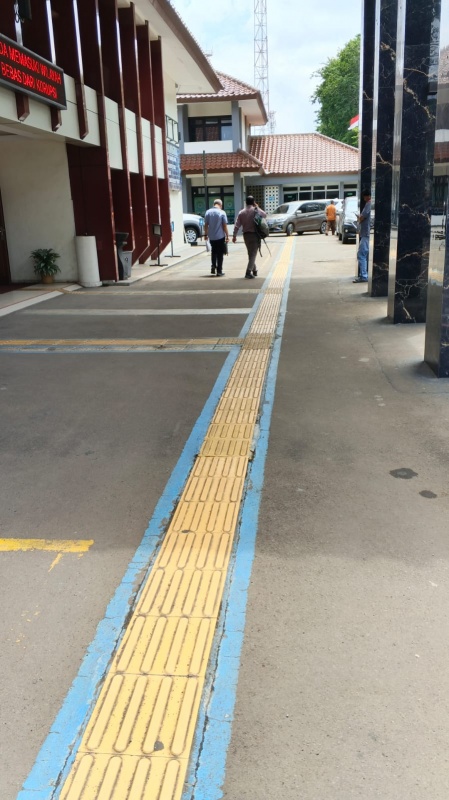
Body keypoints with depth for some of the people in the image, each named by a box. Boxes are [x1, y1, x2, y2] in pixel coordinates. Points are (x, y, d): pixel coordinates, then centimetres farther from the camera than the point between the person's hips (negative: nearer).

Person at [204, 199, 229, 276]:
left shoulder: (208, 212, 0)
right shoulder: (222, 212, -8)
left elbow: (206, 225, 3)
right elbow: (224, 225, -9)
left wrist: (206, 234, 12)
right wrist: (227, 235, -3)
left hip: (211, 236, 3)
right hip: (220, 236, -3)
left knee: (214, 252, 22)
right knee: (220, 254, 5)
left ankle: (213, 266, 11)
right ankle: (219, 271, 6)